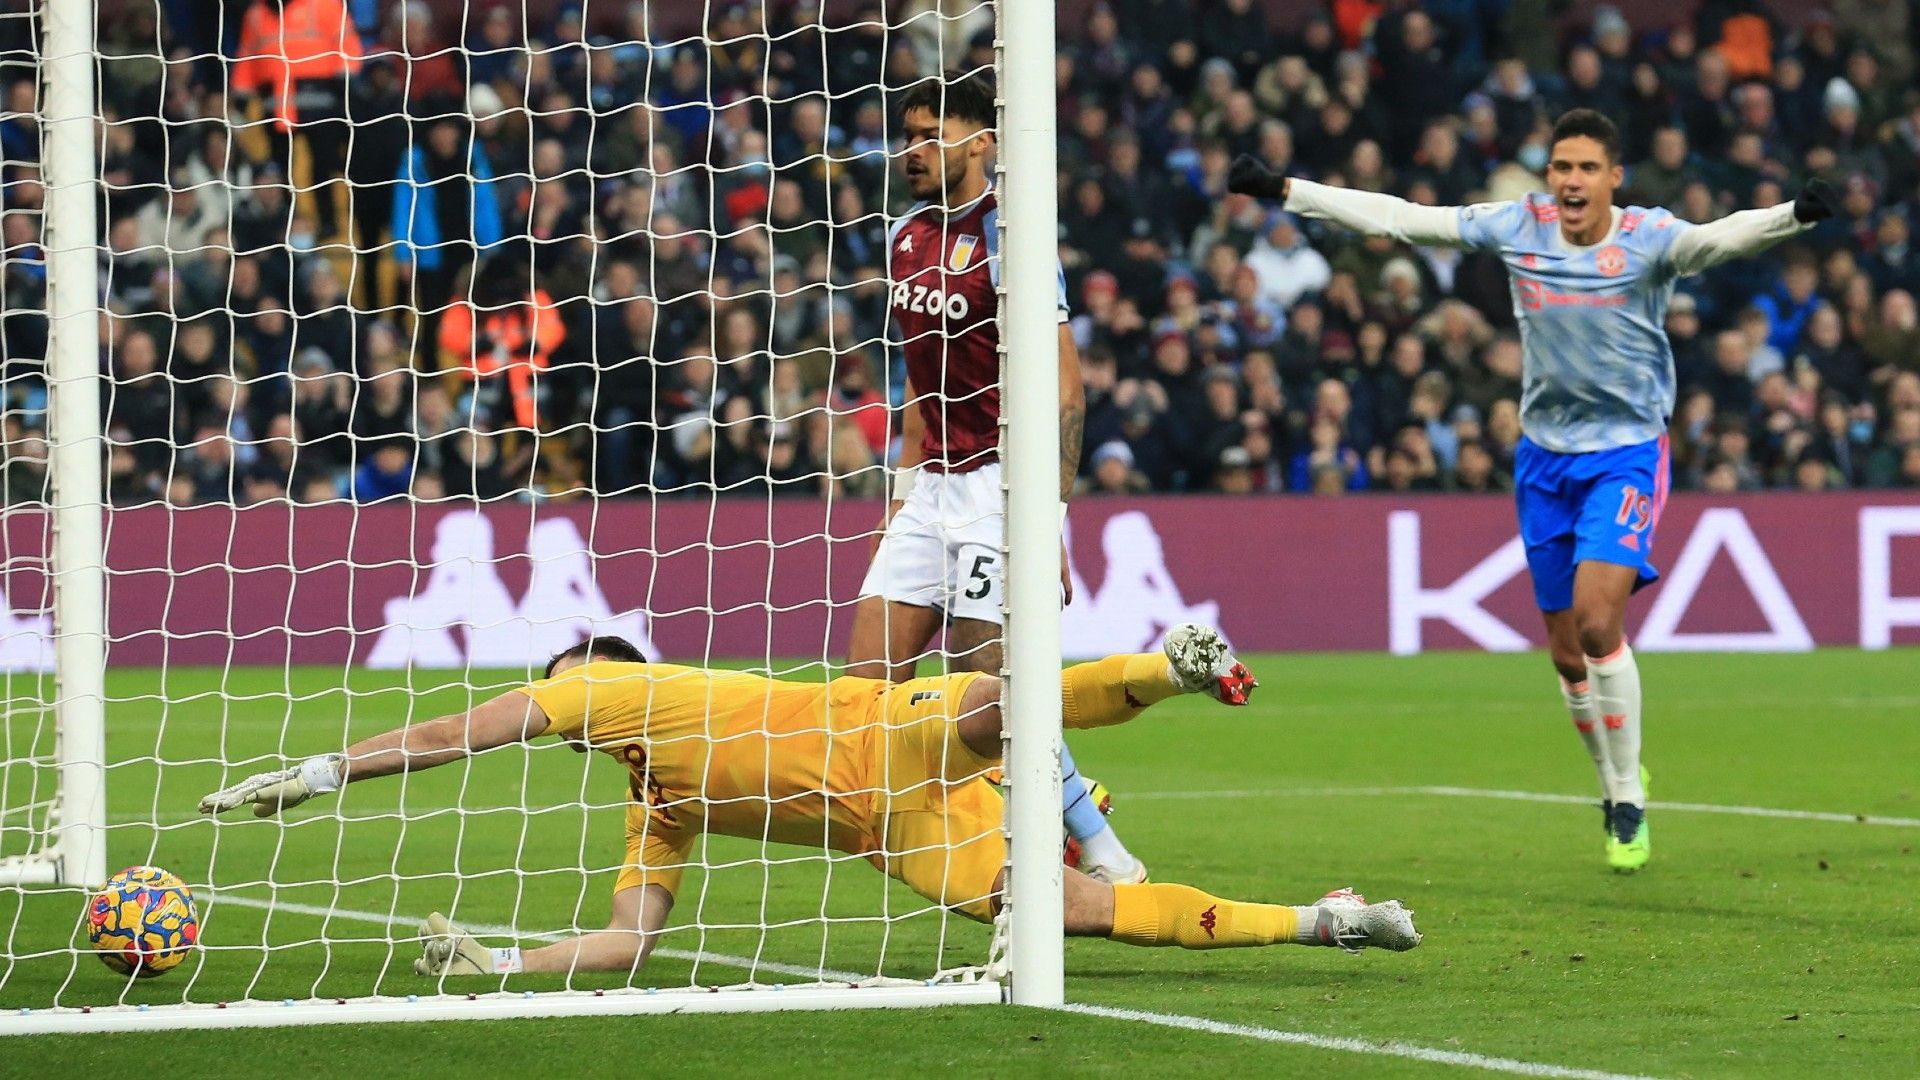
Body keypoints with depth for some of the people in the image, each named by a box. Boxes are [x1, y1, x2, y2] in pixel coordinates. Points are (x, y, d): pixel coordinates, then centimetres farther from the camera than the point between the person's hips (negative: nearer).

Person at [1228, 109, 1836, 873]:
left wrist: (1795, 214, -54)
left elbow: (1722, 236, -33)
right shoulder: (1520, 228, -2)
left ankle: (1629, 801, -6)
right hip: (1545, 457, 4)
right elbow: (1398, 219, 1)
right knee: (1567, 652, 6)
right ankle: (1614, 791, 27)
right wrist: (1286, 192, 0)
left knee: (1597, 622, -20)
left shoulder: (1648, 239, -13)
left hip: (1627, 452, -4)